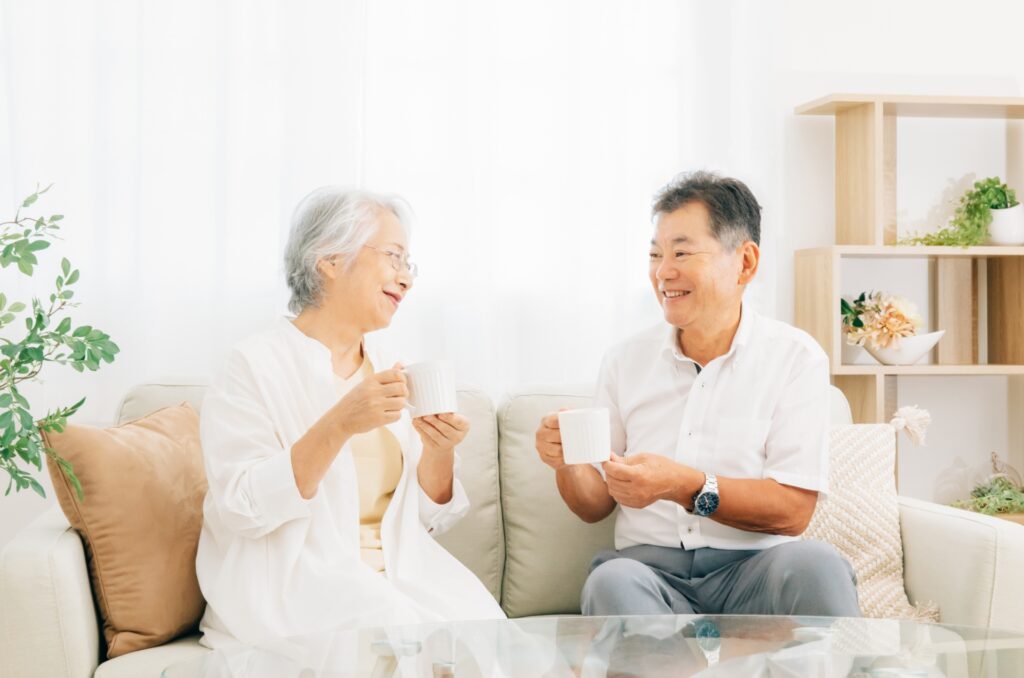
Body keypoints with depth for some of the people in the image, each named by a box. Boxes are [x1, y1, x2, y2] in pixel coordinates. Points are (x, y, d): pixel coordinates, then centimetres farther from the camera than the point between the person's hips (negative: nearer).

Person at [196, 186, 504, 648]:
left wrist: (439, 450, -9)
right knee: (401, 632, -30)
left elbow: (425, 520, 11)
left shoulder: (387, 373, 12)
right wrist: (338, 426, -27)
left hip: (397, 569, 5)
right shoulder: (256, 365, -5)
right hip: (292, 578, -5)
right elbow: (242, 510, -17)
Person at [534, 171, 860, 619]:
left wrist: (685, 486, -20)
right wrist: (569, 465, -8)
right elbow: (596, 506, 15)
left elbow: (793, 510, -7)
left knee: (811, 563, -35)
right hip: (650, 568, 2)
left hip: (754, 570, -1)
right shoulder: (626, 361, 13)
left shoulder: (795, 358, 3)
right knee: (612, 581, -34)